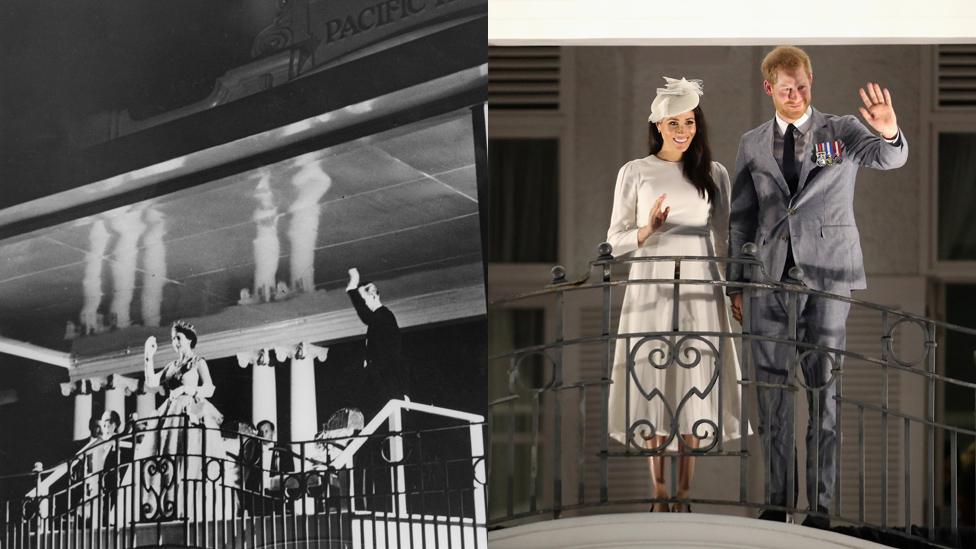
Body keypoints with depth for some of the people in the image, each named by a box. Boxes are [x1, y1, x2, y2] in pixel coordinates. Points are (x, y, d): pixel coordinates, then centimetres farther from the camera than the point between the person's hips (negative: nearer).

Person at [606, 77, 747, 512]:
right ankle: (659, 492, 4)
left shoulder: (713, 174, 9)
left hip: (699, 288, 1)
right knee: (652, 381, -3)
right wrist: (648, 229, -16)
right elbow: (615, 242, 3)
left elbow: (724, 238, 14)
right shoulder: (635, 173, 3)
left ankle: (684, 493, 3)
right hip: (651, 288, -1)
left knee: (695, 385, -2)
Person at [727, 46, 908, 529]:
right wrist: (736, 284, 9)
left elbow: (890, 158, -17)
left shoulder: (842, 132, 3)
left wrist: (888, 131, -41)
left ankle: (820, 505, 1)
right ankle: (777, 501, 13)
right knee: (772, 389, 5)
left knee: (824, 388, -3)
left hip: (828, 275, -3)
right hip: (771, 277, 3)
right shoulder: (752, 144, 10)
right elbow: (741, 218, 14)